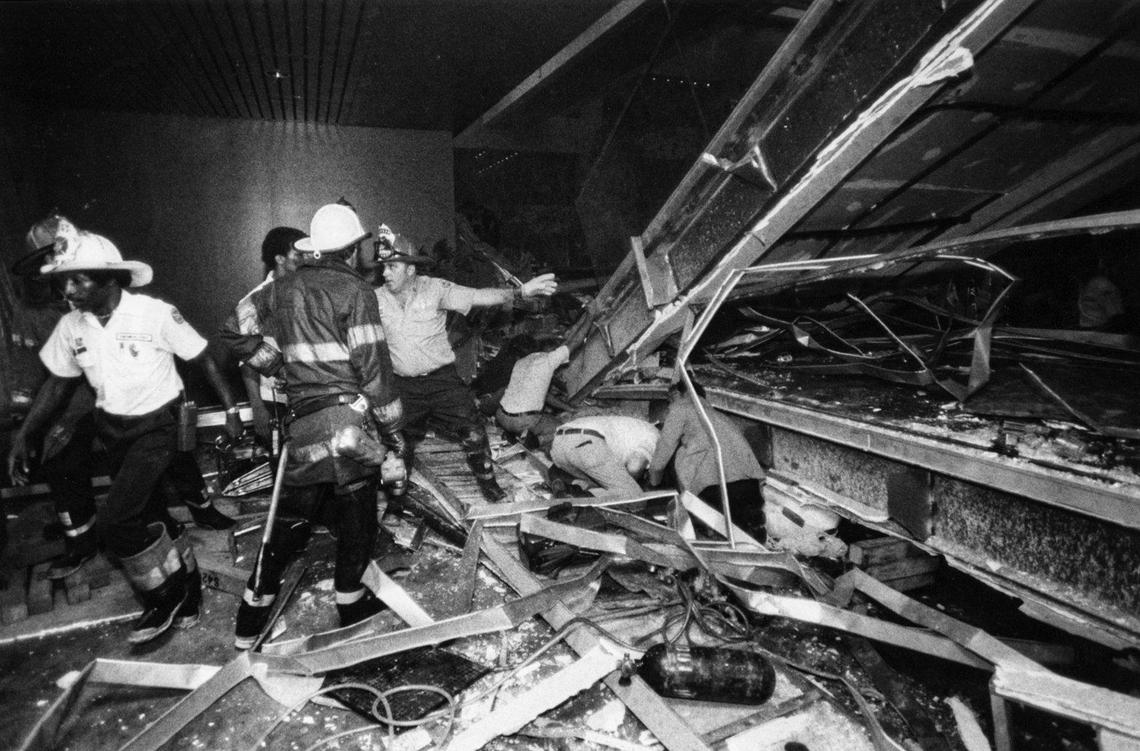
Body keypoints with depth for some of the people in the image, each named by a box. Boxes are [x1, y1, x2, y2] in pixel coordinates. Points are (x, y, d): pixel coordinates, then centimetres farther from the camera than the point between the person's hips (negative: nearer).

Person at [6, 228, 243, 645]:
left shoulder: (156, 314, -20)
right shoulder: (70, 326, -4)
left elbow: (203, 359, -10)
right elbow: (58, 383, 9)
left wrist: (231, 409, -9)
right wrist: (21, 435, 6)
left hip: (156, 426, -5)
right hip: (112, 429, 6)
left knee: (114, 523, -14)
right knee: (152, 516, 14)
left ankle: (166, 595, 8)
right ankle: (187, 584, 35)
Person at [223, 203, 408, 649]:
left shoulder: (283, 289, 11)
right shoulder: (354, 290, -7)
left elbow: (240, 332, 16)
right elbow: (373, 367, -10)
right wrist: (394, 430, -4)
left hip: (303, 424, 6)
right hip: (349, 417, -5)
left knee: (290, 519, 17)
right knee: (356, 517, 11)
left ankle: (250, 620, 24)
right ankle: (351, 605, 26)